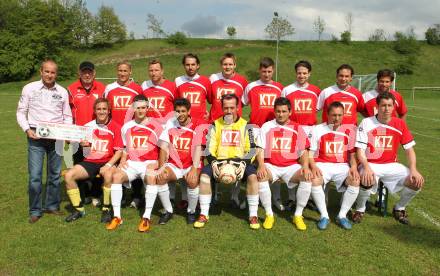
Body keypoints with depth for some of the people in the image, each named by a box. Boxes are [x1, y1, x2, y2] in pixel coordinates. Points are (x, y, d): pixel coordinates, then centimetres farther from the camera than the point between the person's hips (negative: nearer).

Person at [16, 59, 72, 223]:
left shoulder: (63, 92, 7)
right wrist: (27, 130, -10)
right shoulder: (29, 88, 2)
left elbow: (67, 116, 11)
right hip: (36, 137, -2)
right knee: (35, 175, -6)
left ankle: (52, 205, 23)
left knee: (55, 174, 9)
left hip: (57, 137, 2)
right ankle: (35, 211, 8)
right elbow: (21, 112, 5)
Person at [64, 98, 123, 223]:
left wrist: (108, 165, -19)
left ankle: (106, 209, -16)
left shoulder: (115, 127, -2)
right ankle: (78, 209, -1)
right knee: (68, 175, -16)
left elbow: (119, 151, -6)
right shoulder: (88, 126, 8)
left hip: (108, 162, -4)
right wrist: (83, 143, -9)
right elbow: (83, 143, 16)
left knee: (108, 174, -36)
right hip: (90, 162, 4)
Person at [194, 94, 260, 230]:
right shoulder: (216, 124, 9)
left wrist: (243, 163, -17)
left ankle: (253, 215, -16)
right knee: (204, 174, -27)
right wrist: (213, 162, -13)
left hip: (240, 162, -1)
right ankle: (204, 214, -15)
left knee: (252, 176, -29)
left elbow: (251, 150, 1)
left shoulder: (245, 125, 6)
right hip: (219, 162, 1)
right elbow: (209, 149, 6)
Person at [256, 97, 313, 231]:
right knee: (261, 176, -33)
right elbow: (260, 149, 1)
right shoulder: (266, 127, 8)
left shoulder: (297, 128, 9)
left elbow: (303, 151, 6)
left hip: (291, 166, 1)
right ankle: (269, 214, -14)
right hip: (271, 165, -1)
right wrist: (261, 165, -17)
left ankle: (298, 215, -8)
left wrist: (305, 166, -13)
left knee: (307, 178, -27)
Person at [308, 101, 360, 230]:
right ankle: (324, 216, -14)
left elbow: (352, 154, 10)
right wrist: (313, 166, -19)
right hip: (322, 165, -2)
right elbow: (310, 153, 0)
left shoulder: (349, 130, 8)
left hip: (342, 166, 2)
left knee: (355, 181, -27)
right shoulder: (317, 129, 2)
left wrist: (354, 167, -9)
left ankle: (342, 216, -9)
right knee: (314, 181, -32)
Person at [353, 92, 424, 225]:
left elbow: (409, 149, 3)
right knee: (367, 181, -35)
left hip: (391, 165, 4)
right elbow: (360, 149, -12)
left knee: (417, 181, -15)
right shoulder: (366, 123, -8)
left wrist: (413, 169, -13)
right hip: (370, 164, -4)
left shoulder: (400, 124, 1)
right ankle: (360, 209, -4)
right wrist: (366, 167, -29)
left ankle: (399, 208, 13)